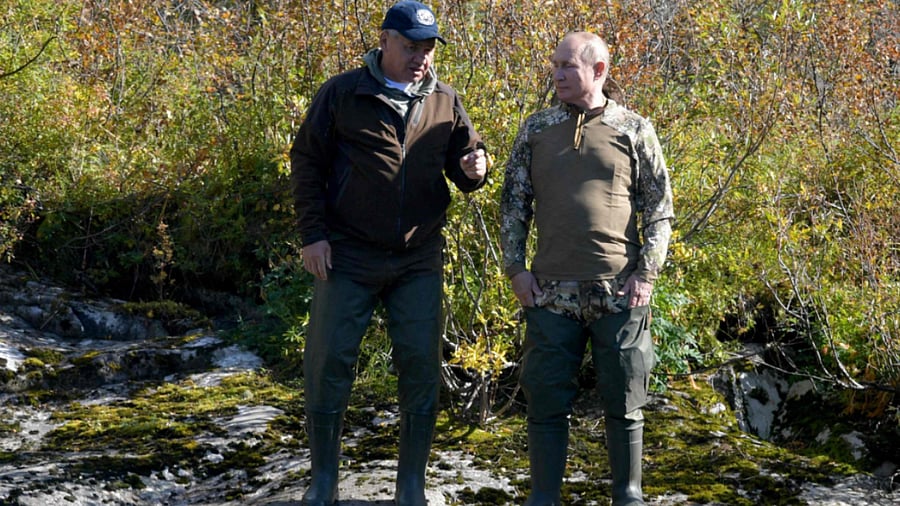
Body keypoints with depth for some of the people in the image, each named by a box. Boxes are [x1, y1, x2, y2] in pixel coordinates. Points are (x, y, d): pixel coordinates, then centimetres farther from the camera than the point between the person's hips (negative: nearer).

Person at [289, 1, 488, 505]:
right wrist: (313, 234, -6)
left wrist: (474, 168, -13)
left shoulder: (446, 103, 7)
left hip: (419, 261, 2)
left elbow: (465, 159, 12)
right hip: (349, 256, -2)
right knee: (329, 363, 1)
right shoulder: (343, 94, -1)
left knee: (422, 368, 3)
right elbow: (307, 162, 1)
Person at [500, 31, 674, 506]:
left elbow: (659, 208, 5)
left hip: (620, 292, -2)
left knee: (624, 403, 5)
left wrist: (647, 273, -4)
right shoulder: (536, 129, 9)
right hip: (552, 292, 2)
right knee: (547, 400, 4)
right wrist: (516, 268, 2)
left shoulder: (634, 130, 3)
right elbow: (514, 203, 12)